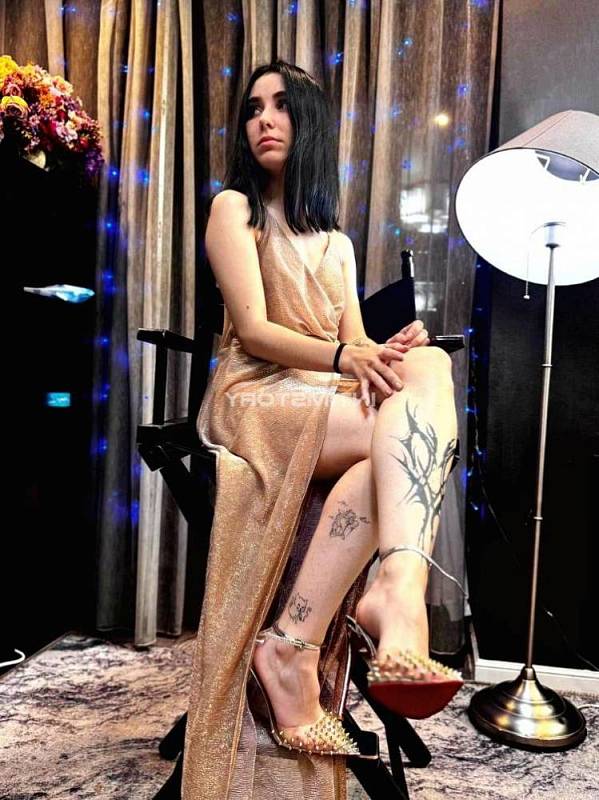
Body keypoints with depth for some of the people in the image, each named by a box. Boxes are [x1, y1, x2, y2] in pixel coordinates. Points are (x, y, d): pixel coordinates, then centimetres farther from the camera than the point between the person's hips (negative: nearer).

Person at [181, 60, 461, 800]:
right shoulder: (234, 206, 7)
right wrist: (345, 358, -26)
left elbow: (353, 338, 12)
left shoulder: (334, 238, 25)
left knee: (427, 365, -29)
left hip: (333, 400, 5)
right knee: (410, 427, -30)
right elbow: (251, 329, -8)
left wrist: (388, 351, -13)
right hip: (258, 396, -5)